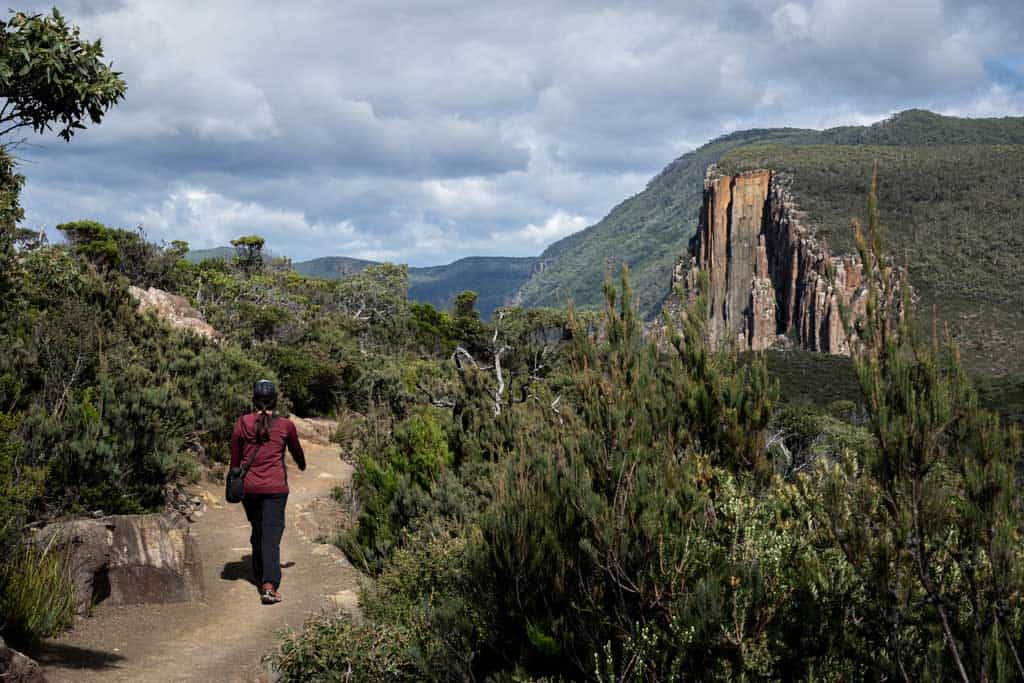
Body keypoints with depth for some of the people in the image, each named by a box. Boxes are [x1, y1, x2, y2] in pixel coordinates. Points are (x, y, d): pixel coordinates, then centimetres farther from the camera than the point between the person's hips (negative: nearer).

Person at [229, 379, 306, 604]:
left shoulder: (242, 423, 0)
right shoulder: (285, 425, -1)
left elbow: (235, 457, 4)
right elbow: (296, 450, 18)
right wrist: (302, 465, 39)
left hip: (249, 486, 2)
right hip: (275, 488, -2)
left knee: (257, 530, 21)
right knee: (271, 535, -5)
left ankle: (260, 575, 36)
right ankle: (269, 586, -18)